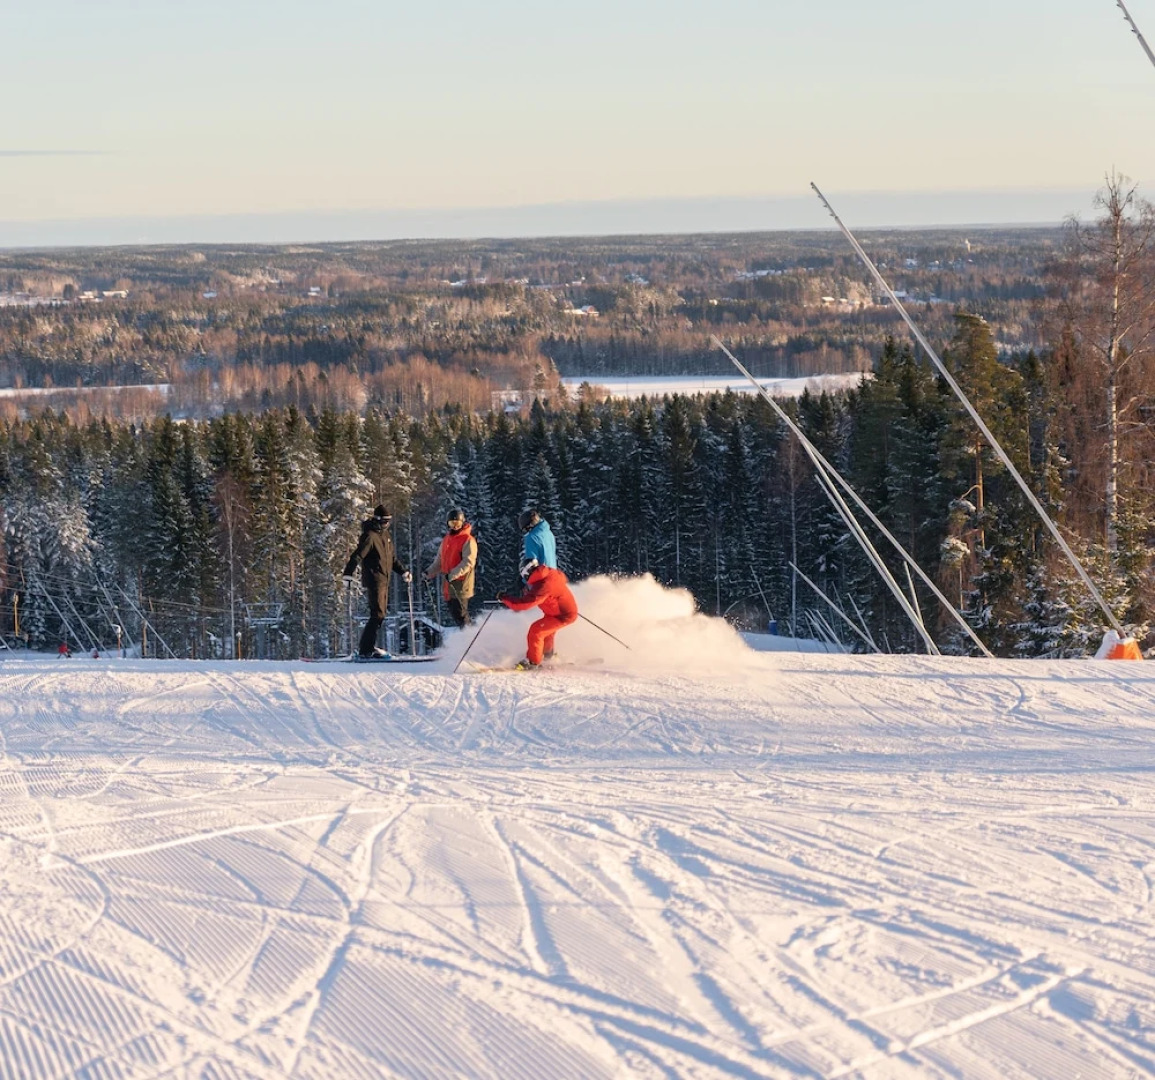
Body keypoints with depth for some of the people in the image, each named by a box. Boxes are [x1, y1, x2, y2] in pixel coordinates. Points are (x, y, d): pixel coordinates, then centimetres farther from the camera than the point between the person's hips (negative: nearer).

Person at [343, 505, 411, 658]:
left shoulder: (385, 535, 17)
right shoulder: (369, 536, -11)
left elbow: (392, 558, 28)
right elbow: (357, 556, -18)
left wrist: (403, 572, 25)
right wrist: (348, 575, -26)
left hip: (384, 579, 9)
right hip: (374, 579, -9)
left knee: (381, 612, 9)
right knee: (378, 614, -13)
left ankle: (366, 645, 13)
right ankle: (366, 649, -12)